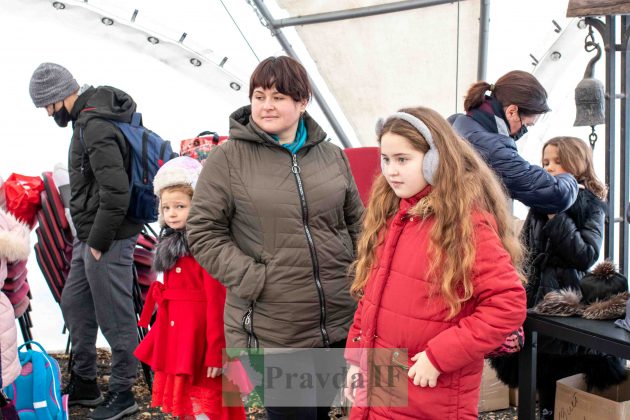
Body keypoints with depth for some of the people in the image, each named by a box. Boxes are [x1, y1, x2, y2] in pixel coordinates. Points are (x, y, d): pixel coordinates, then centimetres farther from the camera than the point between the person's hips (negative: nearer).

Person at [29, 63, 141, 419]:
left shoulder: (95, 127, -19)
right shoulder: (90, 117, 12)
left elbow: (116, 193, -25)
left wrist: (98, 240, -16)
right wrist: (88, 238, 18)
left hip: (108, 240, -11)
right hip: (91, 236, 11)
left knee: (115, 317, 2)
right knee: (75, 304, 20)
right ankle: (84, 383, 35)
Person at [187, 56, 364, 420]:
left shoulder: (332, 156, 7)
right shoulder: (227, 159, -6)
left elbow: (357, 223, 17)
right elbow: (203, 233, -6)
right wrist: (253, 278, -14)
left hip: (340, 323, 4)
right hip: (272, 332, -4)